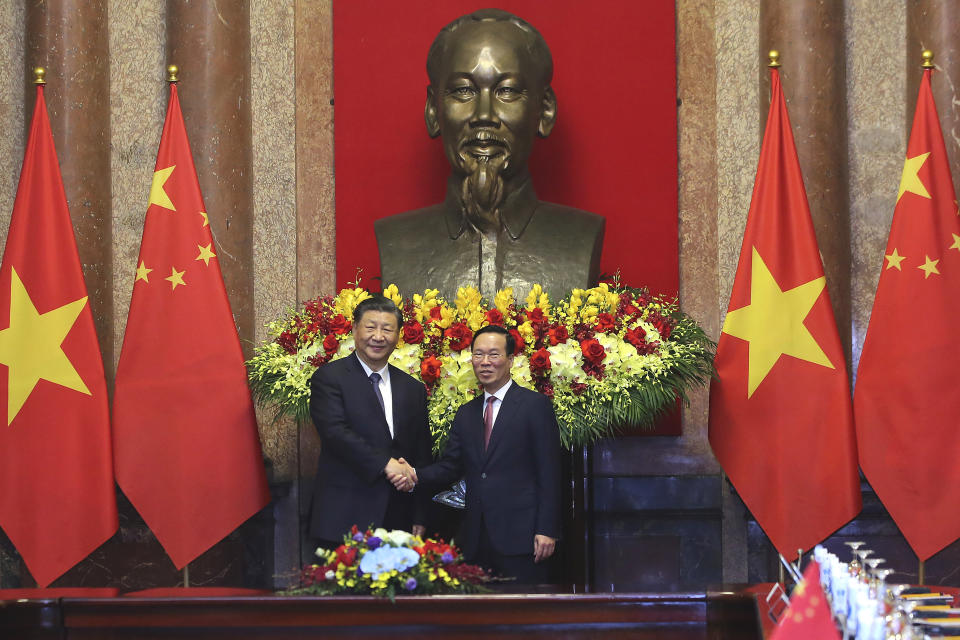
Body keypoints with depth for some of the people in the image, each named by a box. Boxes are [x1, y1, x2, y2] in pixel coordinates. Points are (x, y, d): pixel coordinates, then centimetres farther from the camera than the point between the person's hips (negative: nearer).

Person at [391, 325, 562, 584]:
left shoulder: (535, 405, 0)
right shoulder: (466, 413, 18)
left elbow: (549, 472, -4)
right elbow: (450, 465, 14)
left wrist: (547, 530, -11)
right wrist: (415, 475, -8)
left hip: (520, 535, -5)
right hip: (477, 538, 5)